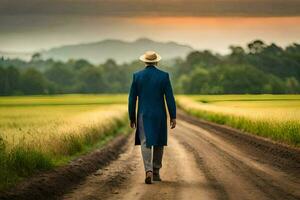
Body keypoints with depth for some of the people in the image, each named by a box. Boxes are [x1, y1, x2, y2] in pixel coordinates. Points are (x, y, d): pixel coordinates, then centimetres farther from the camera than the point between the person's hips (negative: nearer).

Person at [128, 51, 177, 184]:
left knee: (145, 144, -2)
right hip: (159, 115, 0)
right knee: (158, 143, 16)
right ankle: (156, 172, 21)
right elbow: (170, 98, -7)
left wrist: (132, 117, 9)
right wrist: (173, 117, -2)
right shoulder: (164, 76, -5)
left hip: (144, 115, 0)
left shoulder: (137, 76, -2)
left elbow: (132, 98, 0)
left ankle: (148, 171, -23)